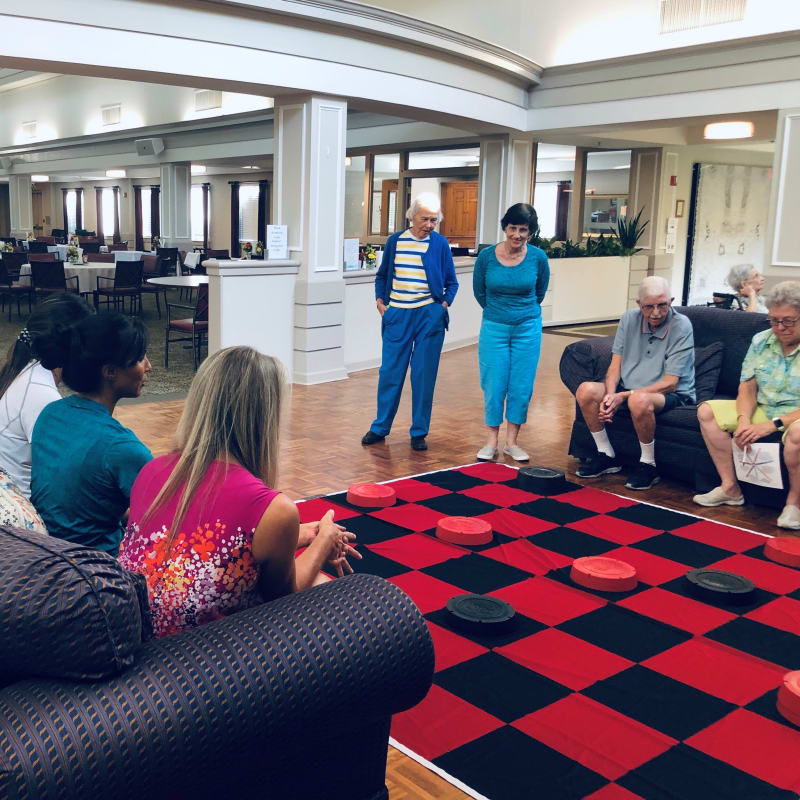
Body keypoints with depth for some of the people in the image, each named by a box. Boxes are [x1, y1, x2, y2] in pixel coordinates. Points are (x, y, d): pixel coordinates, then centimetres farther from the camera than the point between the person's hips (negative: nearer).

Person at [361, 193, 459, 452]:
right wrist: (380, 301, 4)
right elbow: (382, 276, 18)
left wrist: (445, 304, -6)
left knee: (424, 376, 2)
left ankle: (419, 432, 13)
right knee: (390, 372, 5)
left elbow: (451, 283, 9)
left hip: (429, 316, -1)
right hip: (397, 315, 1)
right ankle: (380, 427, 17)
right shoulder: (395, 241, 6)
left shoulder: (440, 243, 2)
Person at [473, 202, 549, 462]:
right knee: (493, 385, 1)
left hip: (527, 328, 0)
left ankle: (511, 442, 16)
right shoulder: (486, 256, -8)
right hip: (494, 327, 0)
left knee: (521, 386, 4)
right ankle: (491, 442, 13)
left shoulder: (538, 257, -7)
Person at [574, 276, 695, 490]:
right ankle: (606, 456, -2)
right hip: (628, 387, 6)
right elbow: (615, 364, 3)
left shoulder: (681, 326, -14)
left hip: (672, 394, -5)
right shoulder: (629, 319, 2)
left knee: (639, 400, -39)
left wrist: (624, 396, -22)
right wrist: (610, 395, -18)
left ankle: (648, 465, -16)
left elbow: (669, 383, -17)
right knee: (586, 390, -19)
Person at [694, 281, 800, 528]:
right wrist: (744, 420, -16)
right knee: (708, 411, -7)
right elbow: (747, 388, 3)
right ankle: (730, 488, -6)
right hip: (763, 410, 7)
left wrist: (773, 424, -27)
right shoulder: (761, 341, 4)